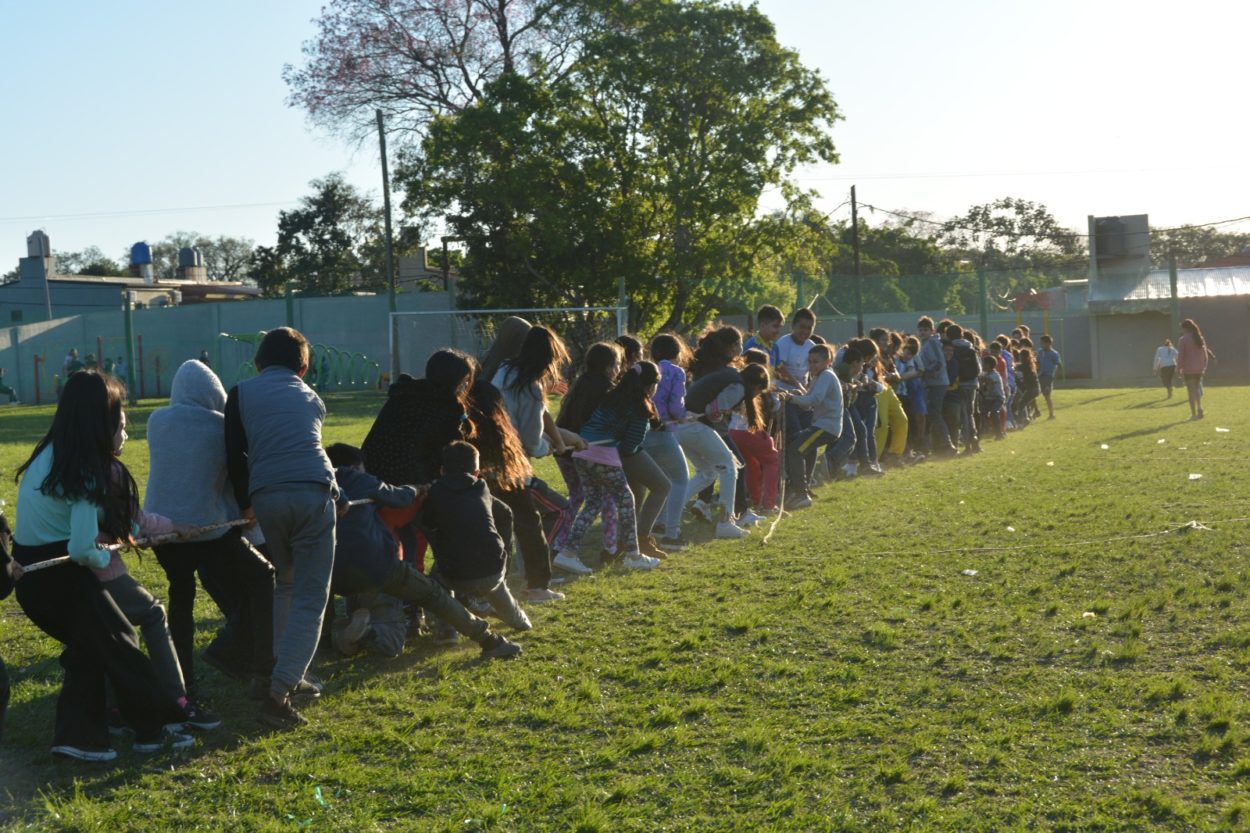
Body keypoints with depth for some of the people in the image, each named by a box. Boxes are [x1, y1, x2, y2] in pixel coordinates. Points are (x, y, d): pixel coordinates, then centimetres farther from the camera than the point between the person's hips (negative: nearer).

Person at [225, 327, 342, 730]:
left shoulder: (241, 393, 14)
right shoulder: (311, 398, 20)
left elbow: (235, 454, 8)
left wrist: (245, 503, 18)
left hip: (266, 497, 1)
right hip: (314, 494, -1)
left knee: (285, 584, 25)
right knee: (310, 597, 0)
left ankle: (284, 675, 27)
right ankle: (279, 691, -12)